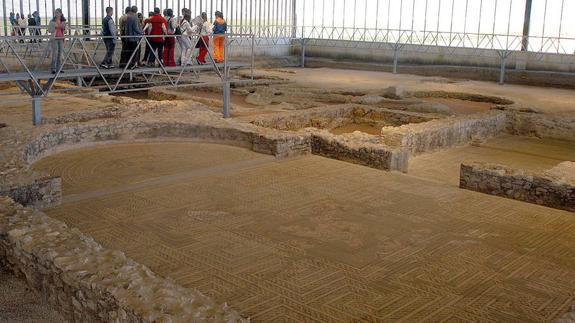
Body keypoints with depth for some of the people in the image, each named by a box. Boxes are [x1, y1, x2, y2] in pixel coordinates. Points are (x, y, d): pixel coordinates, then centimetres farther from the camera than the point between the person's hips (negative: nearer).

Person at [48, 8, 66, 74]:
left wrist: (63, 27, -4)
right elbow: (49, 30, -1)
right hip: (55, 38, -4)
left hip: (61, 38, 4)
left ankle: (59, 68, 8)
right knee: (55, 53, -11)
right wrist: (55, 27, -16)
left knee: (60, 53, 3)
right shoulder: (52, 21, 0)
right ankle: (53, 69, -10)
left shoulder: (63, 21, 11)